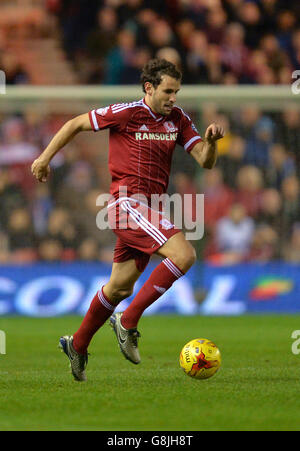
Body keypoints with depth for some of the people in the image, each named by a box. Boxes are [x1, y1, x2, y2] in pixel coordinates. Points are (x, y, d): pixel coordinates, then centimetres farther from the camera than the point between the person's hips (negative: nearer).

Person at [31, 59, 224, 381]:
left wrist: (210, 142, -15)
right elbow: (75, 124, 2)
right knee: (184, 254, -22)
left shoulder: (177, 119, 9)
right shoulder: (126, 113, -9)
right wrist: (45, 158, 5)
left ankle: (78, 345, 31)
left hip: (149, 209, 7)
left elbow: (205, 161, 6)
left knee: (121, 287, 14)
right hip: (128, 203, -7)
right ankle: (128, 322, -15)